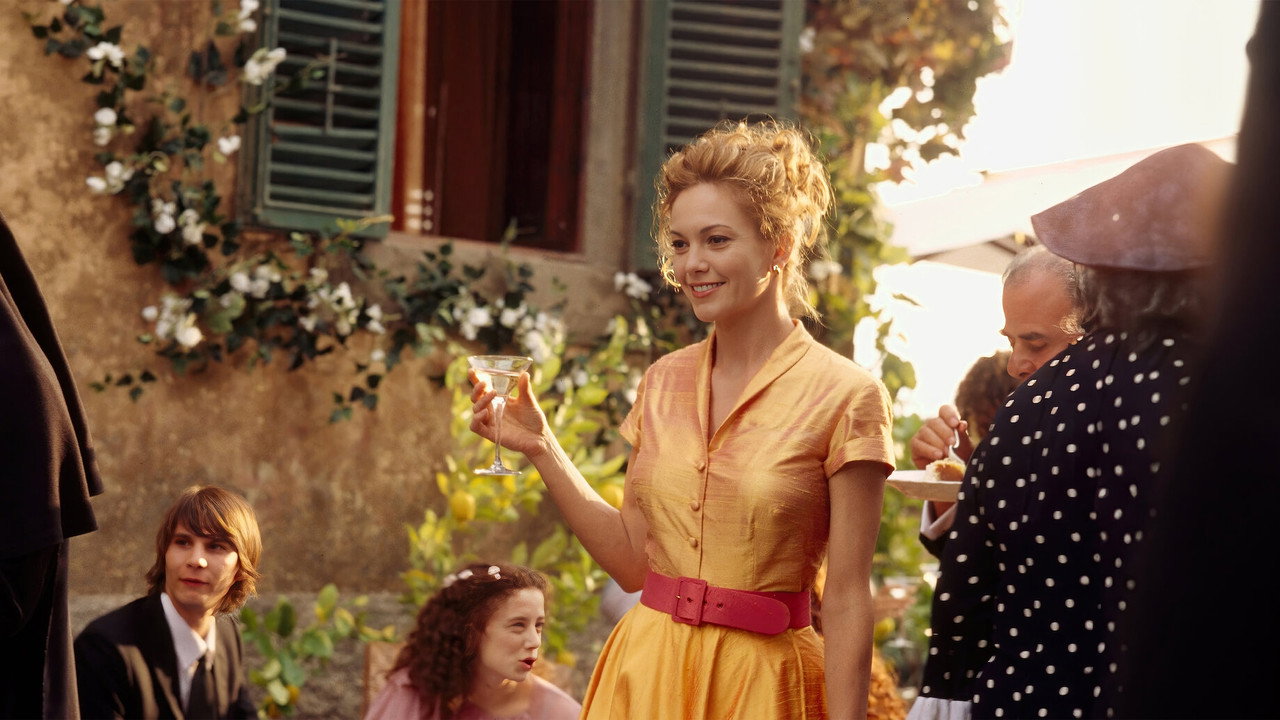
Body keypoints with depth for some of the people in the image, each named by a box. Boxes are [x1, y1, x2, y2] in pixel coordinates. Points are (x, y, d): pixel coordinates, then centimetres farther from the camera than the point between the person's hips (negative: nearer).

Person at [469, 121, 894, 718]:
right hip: (646, 670, 4)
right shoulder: (663, 382, 6)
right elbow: (633, 561, 9)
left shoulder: (844, 396, -10)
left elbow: (847, 601, -11)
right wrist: (541, 449, 4)